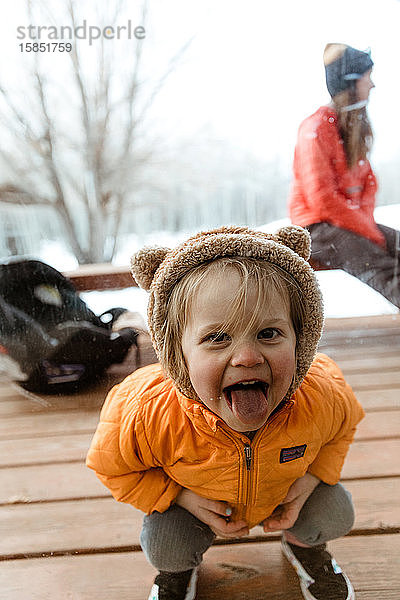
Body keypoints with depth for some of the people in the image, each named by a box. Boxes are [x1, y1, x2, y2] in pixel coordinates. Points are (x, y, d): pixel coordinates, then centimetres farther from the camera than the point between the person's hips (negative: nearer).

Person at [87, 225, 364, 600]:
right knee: (164, 548, -18)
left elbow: (341, 428, -6)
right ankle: (179, 566, 24)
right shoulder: (148, 415, -41)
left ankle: (303, 545, 27)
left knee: (334, 516, -13)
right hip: (190, 497, -1)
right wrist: (183, 497, -25)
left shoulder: (321, 397, -34)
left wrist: (312, 477, -20)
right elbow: (111, 466, -17)